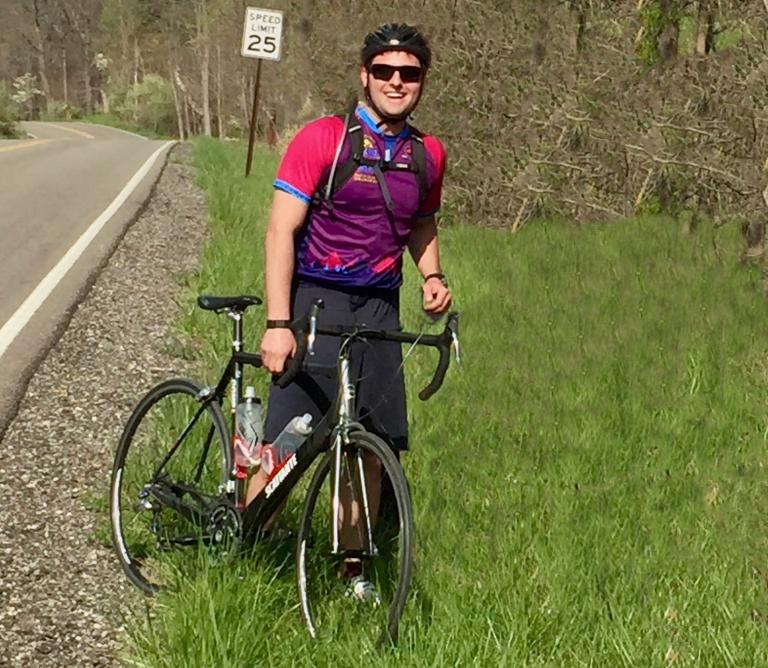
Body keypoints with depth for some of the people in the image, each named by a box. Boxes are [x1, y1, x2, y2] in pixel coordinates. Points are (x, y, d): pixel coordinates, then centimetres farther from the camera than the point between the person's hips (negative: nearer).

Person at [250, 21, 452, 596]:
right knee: (284, 447, -11)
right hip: (315, 301, -4)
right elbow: (281, 231, -10)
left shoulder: (428, 156, 9)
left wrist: (433, 275, 5)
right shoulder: (322, 139, -7)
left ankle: (353, 569, 18)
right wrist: (277, 324, -17)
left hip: (379, 310, 5)